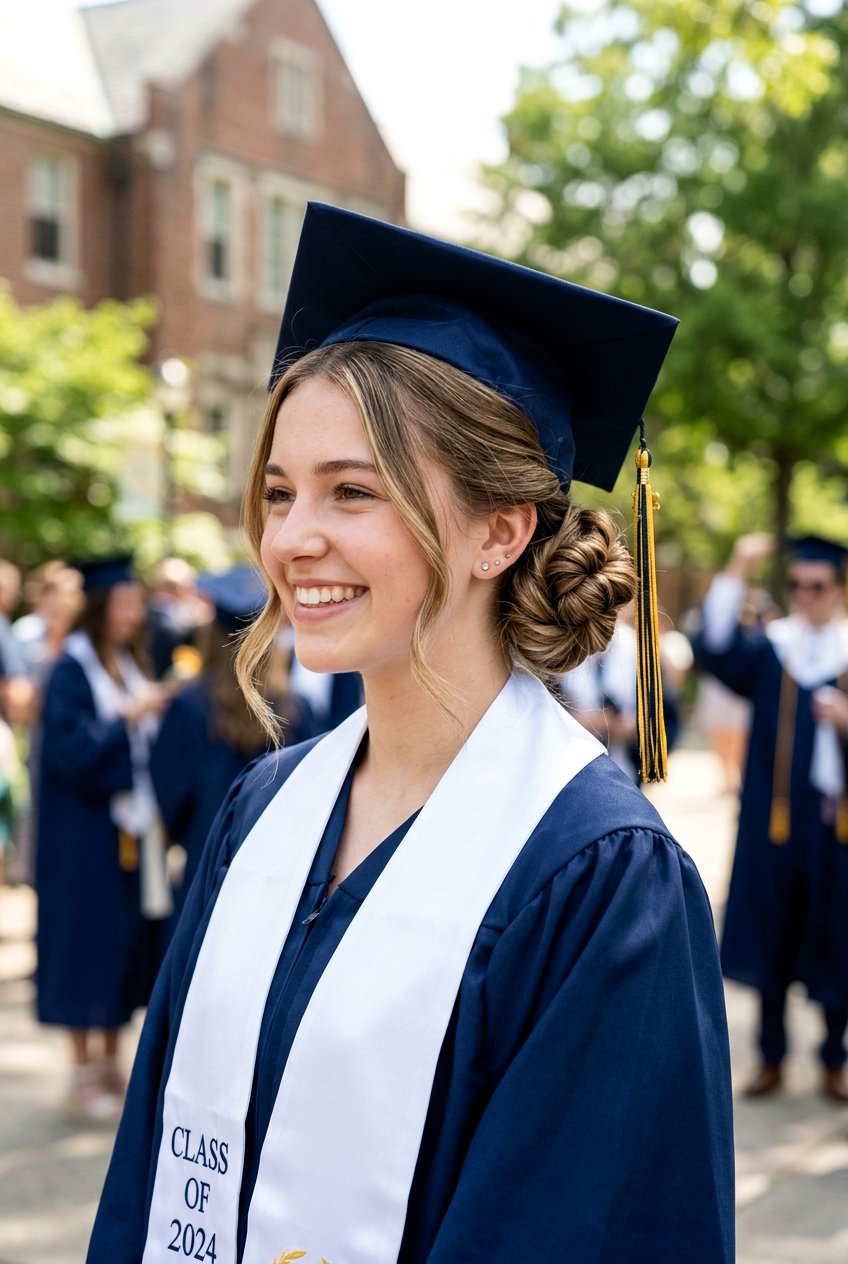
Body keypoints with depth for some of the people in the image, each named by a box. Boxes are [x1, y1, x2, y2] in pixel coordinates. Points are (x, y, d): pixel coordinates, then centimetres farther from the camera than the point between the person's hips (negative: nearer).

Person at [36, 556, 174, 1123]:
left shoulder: (130, 666, 11)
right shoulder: (72, 671, -11)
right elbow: (70, 751, -18)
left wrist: (160, 717, -2)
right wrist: (127, 718, -22)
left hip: (131, 828, 7)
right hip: (85, 836, -7)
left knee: (127, 944, 11)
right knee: (88, 943, -1)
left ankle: (111, 1065, 22)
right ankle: (85, 1075, 9)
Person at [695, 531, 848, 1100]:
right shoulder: (769, 646, 4)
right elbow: (715, 651, -16)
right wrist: (736, 574, -25)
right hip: (774, 818, 1)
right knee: (771, 940, 6)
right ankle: (772, 1058, 19)